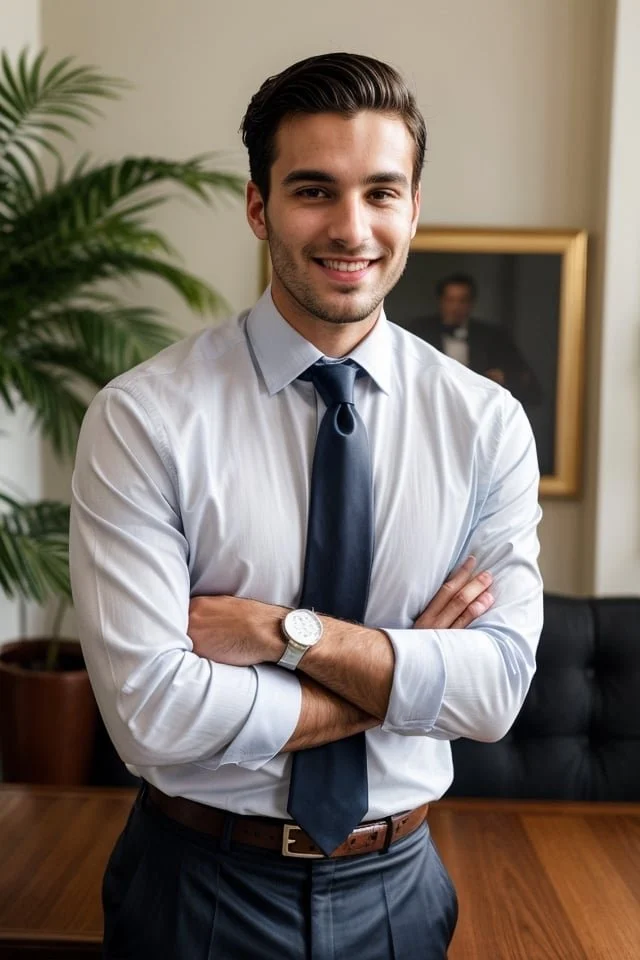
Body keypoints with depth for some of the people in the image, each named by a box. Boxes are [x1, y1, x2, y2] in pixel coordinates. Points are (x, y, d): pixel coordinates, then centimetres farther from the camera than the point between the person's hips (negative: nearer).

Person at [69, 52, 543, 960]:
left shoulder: (486, 423, -7)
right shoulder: (142, 418, -16)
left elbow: (497, 688, -13)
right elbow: (150, 711, -22)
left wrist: (284, 630, -23)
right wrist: (405, 673, -17)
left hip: (398, 885, 3)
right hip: (199, 885, -2)